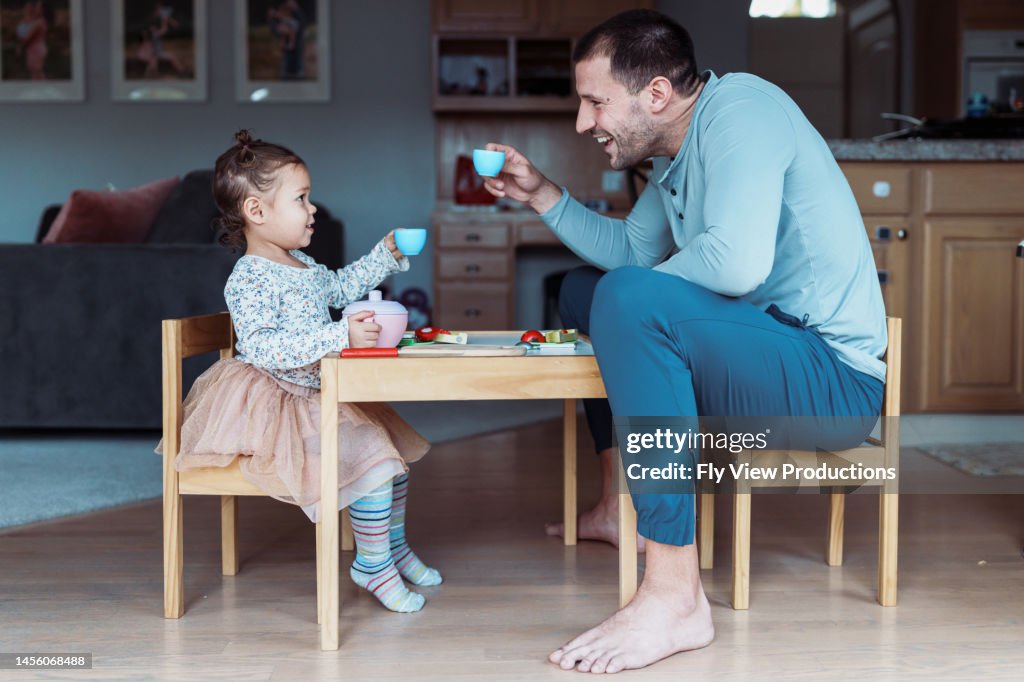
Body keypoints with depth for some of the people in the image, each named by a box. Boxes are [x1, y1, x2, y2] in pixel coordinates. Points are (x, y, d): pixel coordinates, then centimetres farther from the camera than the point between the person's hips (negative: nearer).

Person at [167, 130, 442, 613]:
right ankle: (372, 563, -2)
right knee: (372, 456, -20)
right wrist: (339, 336, -38)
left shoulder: (303, 266, 11)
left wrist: (385, 255, 24)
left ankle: (393, 543, 32)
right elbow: (261, 348, -33)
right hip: (277, 405, -10)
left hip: (317, 397, 10)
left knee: (393, 444, 15)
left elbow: (340, 287, 32)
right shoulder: (249, 280, -20)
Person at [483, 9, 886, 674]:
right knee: (583, 289, 21)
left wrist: (640, 292, -12)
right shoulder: (678, 153, 12)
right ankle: (619, 506, 25)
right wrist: (542, 194, 14)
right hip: (767, 354, 10)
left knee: (629, 299, -33)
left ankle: (675, 597, -31)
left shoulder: (739, 107, -17)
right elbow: (630, 250, 25)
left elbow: (736, 262, -31)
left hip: (835, 378, -10)